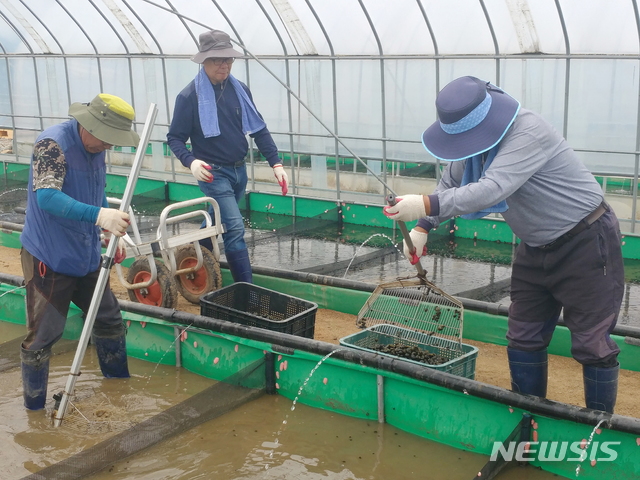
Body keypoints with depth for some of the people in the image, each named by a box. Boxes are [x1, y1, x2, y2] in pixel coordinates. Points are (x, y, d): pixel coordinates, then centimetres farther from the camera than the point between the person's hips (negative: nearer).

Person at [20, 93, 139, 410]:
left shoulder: (95, 149, 5)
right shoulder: (52, 144, -21)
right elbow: (47, 196, -34)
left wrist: (113, 233, 10)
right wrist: (99, 216, -46)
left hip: (87, 256, 8)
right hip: (48, 258, -8)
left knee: (109, 319, 17)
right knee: (42, 336, -1)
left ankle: (119, 385, 36)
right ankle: (35, 410, 15)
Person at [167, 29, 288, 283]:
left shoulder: (240, 90, 2)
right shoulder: (190, 96, -11)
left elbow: (259, 129, 5)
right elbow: (174, 138, -7)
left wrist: (276, 163, -5)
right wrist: (191, 161, -27)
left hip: (239, 170, 6)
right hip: (213, 172, -6)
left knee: (217, 222, 19)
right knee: (235, 228, -13)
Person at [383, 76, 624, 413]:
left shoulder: (528, 133, -30)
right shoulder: (471, 138, -4)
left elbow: (492, 189, -40)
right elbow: (449, 185, 9)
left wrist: (426, 205, -47)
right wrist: (422, 228, -4)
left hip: (586, 242, -8)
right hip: (536, 247, 8)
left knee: (591, 343, -2)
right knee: (523, 340, 11)